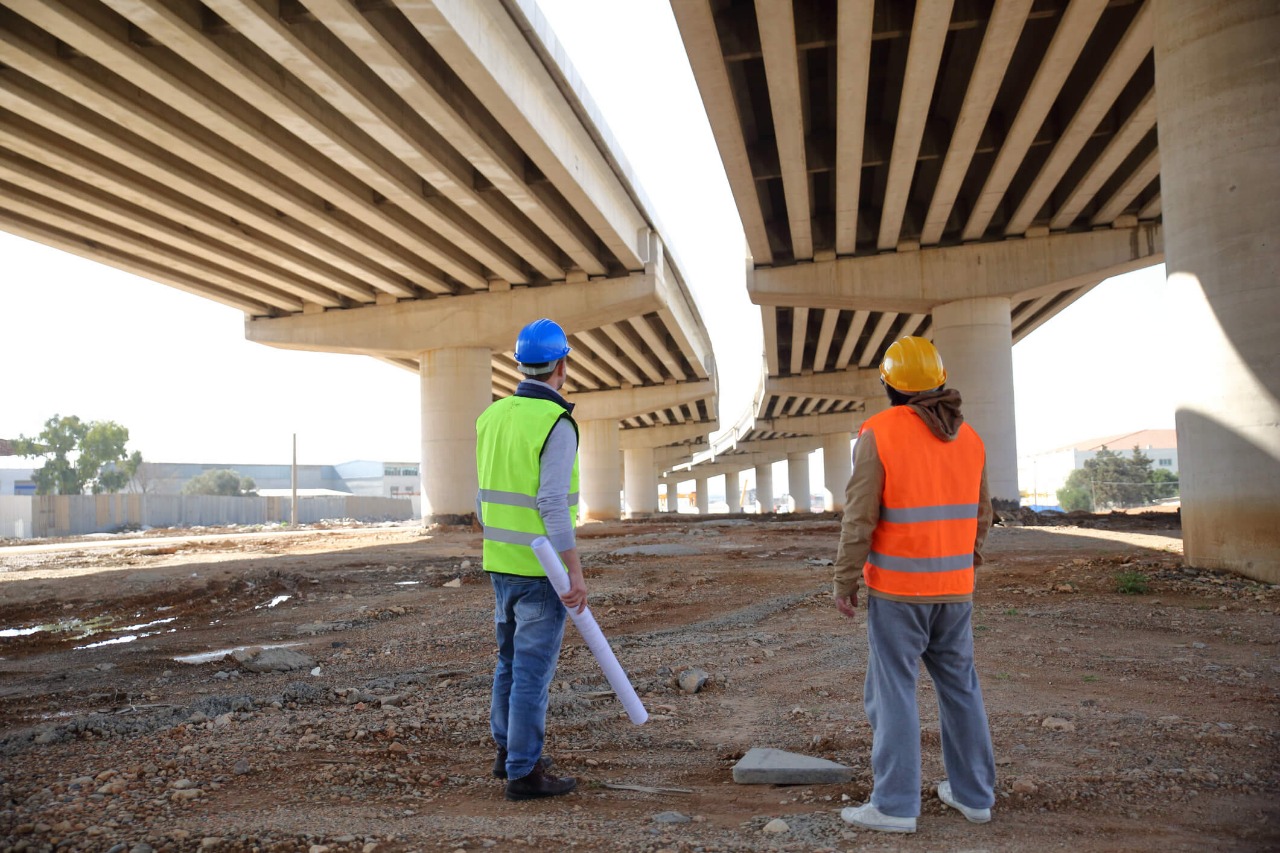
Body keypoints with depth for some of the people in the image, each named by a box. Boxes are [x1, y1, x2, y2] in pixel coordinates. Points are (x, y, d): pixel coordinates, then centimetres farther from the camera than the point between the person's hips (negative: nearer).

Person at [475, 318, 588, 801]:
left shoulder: (493, 417, 7)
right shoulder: (557, 424, -18)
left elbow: (486, 499, 12)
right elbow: (553, 506, -23)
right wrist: (576, 574, -20)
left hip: (502, 564, 8)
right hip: (543, 568, -8)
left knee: (512, 659, 20)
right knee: (533, 670, 1)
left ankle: (509, 751, 33)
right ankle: (524, 774, 10)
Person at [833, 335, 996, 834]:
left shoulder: (879, 433, -13)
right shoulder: (968, 438, 6)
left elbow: (859, 517, -16)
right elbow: (979, 516, 13)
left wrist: (844, 581, -8)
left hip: (898, 588, -6)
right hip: (953, 587, 6)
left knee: (892, 691, 1)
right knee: (959, 687, 16)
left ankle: (895, 806, 6)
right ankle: (973, 793, 25)